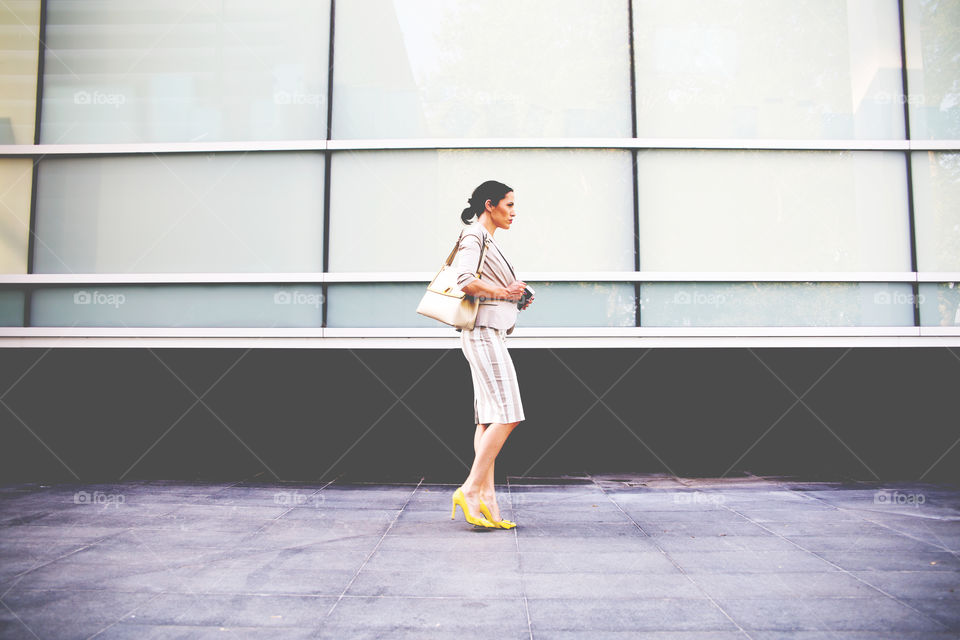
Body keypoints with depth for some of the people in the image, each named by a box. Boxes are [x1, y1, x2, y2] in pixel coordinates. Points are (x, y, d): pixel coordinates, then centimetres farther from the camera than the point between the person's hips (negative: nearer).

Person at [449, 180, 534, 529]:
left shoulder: (488, 242, 23)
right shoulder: (473, 237, -7)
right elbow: (467, 282, -24)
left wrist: (516, 299, 10)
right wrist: (505, 292, -13)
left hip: (490, 335, 10)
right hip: (484, 332, -10)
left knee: (489, 418, 5)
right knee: (506, 414, -13)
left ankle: (486, 496, 5)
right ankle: (470, 489, -10)